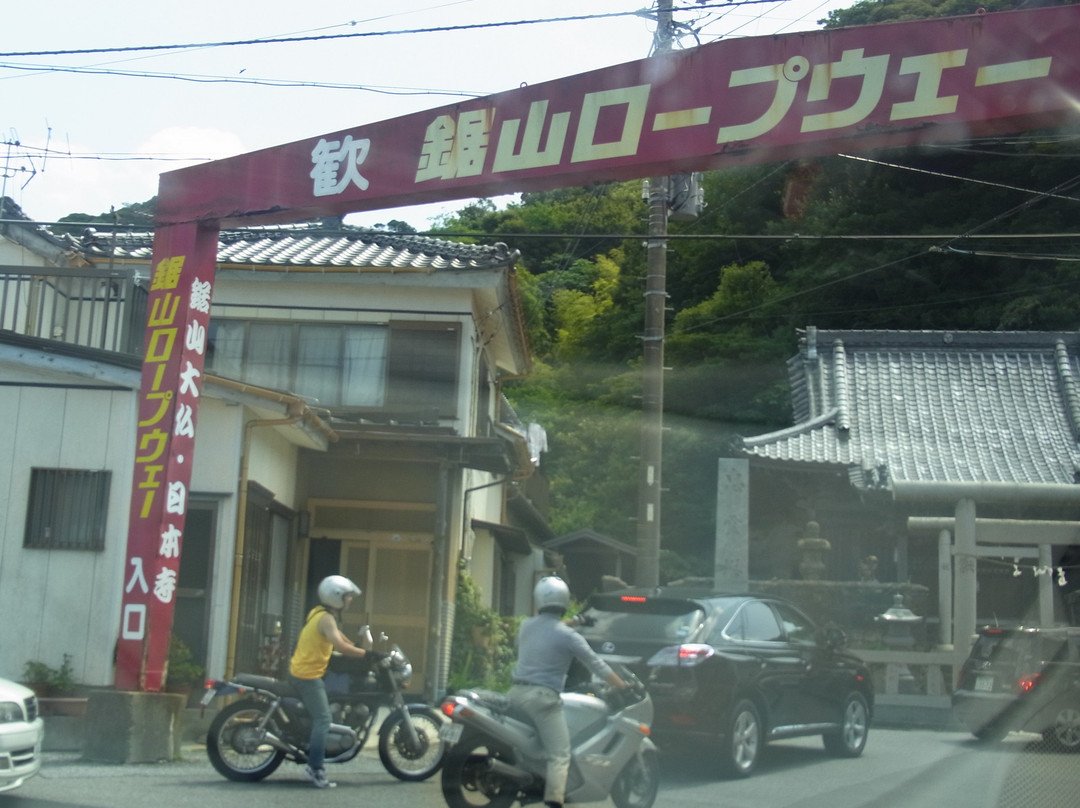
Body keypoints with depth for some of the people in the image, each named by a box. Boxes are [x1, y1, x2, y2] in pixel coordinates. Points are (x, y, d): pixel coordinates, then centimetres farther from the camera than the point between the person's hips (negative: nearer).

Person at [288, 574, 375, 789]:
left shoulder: (319, 612, 12)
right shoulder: (326, 619, -18)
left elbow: (337, 635, 26)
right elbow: (341, 646, -30)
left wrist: (360, 650, 25)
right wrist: (366, 654, -22)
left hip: (299, 670, 10)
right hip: (309, 675, -10)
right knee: (323, 720, -12)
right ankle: (315, 769, -16)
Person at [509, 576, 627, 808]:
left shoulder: (526, 626, 9)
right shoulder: (567, 636, -7)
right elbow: (597, 665, -3)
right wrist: (623, 686, 7)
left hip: (517, 691, 6)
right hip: (543, 697, -6)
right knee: (559, 756, -7)